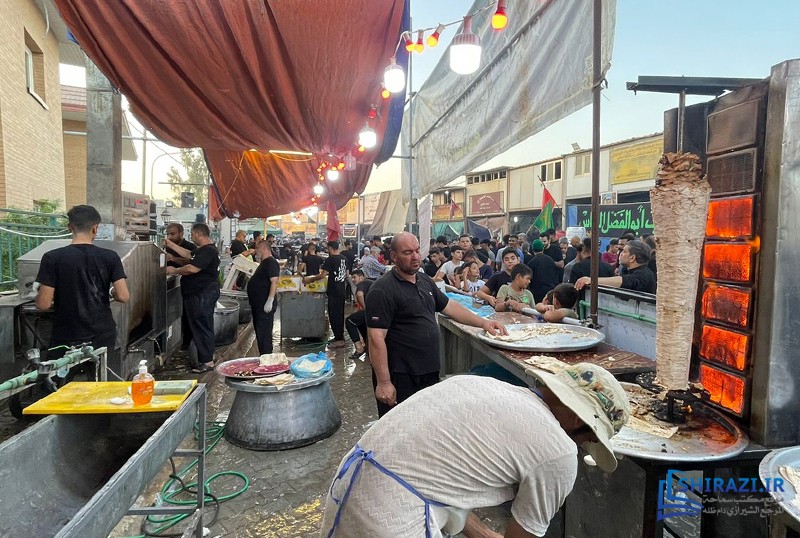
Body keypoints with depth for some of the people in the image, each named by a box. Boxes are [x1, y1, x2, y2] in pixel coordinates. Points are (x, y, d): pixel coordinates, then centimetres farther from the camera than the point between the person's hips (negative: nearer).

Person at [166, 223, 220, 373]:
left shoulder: (208, 251, -19)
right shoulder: (203, 250, 17)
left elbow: (193, 268, -25)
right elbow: (189, 255, 31)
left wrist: (174, 270, -9)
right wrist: (171, 245, 32)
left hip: (203, 295, -11)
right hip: (199, 294, 11)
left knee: (202, 327, -6)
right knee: (201, 326, 16)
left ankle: (207, 361, 1)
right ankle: (207, 355, 24)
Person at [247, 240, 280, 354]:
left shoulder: (271, 262, -14)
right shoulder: (264, 263, 18)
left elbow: (274, 282, -23)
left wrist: (270, 301, -28)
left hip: (265, 305, -11)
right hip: (258, 304, 11)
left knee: (264, 333, -7)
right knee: (259, 332, 16)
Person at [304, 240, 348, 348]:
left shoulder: (330, 259, -15)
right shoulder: (344, 259, 8)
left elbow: (323, 275, -17)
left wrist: (310, 279, -6)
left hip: (333, 291, -8)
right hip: (341, 290, 8)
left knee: (334, 315, -1)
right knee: (340, 314, 15)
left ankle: (339, 340, 1)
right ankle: (340, 337, 24)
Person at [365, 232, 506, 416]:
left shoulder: (425, 281, 8)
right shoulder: (382, 291, -18)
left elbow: (449, 306, 17)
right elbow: (376, 338, -22)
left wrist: (483, 322, 7)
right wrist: (383, 383, -23)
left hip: (430, 372, 8)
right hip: (400, 378, -8)